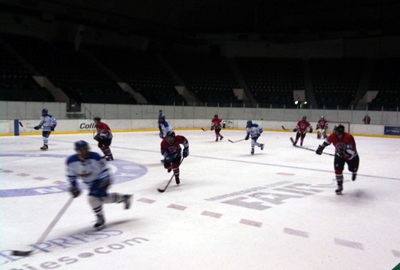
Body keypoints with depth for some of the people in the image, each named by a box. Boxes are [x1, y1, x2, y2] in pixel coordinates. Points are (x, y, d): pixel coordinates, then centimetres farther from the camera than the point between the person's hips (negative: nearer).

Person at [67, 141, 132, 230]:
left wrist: (106, 179, -23)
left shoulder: (95, 157, -26)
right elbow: (71, 174, -1)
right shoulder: (71, 161, -16)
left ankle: (101, 219, 0)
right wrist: (74, 186, -2)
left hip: (100, 180, -6)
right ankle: (124, 197, 41)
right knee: (104, 197, 17)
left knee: (93, 197, -22)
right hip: (90, 183, 6)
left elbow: (103, 168, -15)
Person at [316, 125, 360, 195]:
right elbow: (327, 141, 0)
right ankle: (340, 186, 2)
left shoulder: (349, 137, -35)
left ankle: (354, 172, 56)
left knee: (353, 169, 14)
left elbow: (352, 150, -37)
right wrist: (321, 147, -6)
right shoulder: (333, 136, -22)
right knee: (338, 170, -12)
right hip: (339, 156, 2)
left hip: (351, 156, -2)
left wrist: (344, 152, -48)